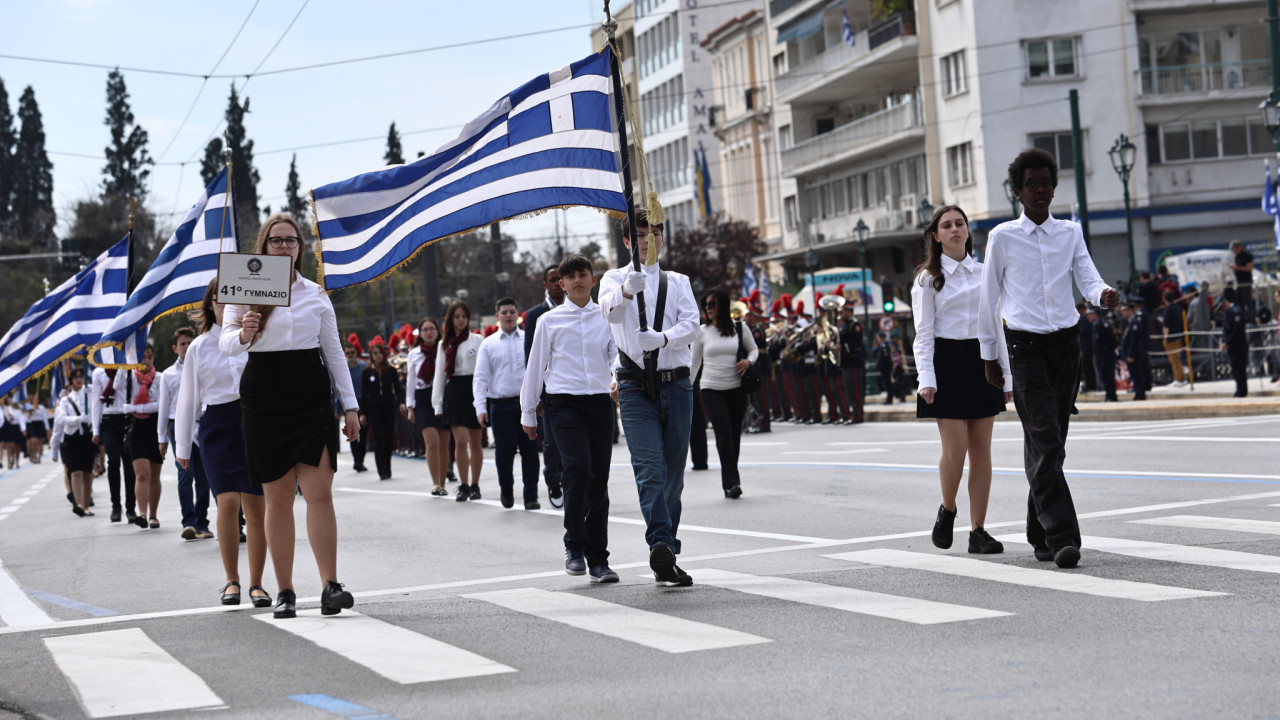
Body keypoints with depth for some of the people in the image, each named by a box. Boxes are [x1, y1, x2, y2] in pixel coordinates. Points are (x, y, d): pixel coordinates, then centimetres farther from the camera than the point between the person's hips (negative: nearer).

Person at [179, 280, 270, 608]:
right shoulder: (198, 347, 8)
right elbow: (188, 399, 12)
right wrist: (182, 446, 13)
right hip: (217, 428, 0)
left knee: (255, 506, -1)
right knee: (228, 501, -13)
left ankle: (256, 583, 10)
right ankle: (231, 580, 1)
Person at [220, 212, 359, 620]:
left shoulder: (316, 294, 10)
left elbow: (334, 351, 15)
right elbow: (226, 344, -5)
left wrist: (350, 405, 10)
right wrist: (243, 334, -28)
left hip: (311, 398, 1)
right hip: (264, 399, -1)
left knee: (320, 492, -10)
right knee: (278, 497, 2)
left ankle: (330, 587, -13)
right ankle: (285, 592, 8)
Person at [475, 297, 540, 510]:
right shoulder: (489, 344, 7)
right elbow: (480, 378, 4)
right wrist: (480, 408, -5)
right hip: (501, 405, 0)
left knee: (530, 451, 0)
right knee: (504, 451, -1)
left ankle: (531, 496, 9)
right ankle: (506, 488, 24)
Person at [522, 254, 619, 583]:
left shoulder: (606, 318, 11)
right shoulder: (550, 321, 7)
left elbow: (618, 354, 8)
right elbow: (535, 366, 11)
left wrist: (618, 381, -13)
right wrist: (528, 413, 13)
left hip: (599, 402, 2)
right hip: (563, 403, -2)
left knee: (599, 480, 3)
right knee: (579, 468, -20)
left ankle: (598, 559, 10)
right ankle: (574, 546, -7)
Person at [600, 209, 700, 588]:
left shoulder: (677, 282, 13)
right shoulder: (615, 279, 7)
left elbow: (691, 323, -4)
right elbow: (609, 310, -17)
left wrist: (662, 338, -25)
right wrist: (628, 290, -40)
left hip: (676, 386, 3)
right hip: (637, 389, -3)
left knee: (673, 475, 6)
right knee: (649, 470, -17)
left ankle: (666, 556, 15)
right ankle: (661, 546, -31)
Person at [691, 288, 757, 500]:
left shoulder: (739, 328, 3)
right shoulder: (702, 332, 3)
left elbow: (753, 349, 16)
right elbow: (694, 363, 8)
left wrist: (749, 361, -6)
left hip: (736, 389, 2)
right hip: (711, 389, -2)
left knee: (735, 434, 6)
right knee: (723, 433, -14)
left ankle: (730, 483, 18)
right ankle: (732, 482, -16)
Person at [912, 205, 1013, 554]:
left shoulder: (984, 273, 11)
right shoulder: (928, 278, 1)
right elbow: (923, 333, -3)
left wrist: (1006, 375, 9)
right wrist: (926, 378, -14)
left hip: (982, 360, 4)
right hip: (947, 361, -4)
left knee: (981, 448, 1)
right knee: (954, 449, -9)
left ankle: (978, 530, 6)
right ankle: (947, 510, 18)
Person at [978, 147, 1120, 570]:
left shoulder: (1070, 233, 11)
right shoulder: (1002, 237, 2)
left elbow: (1088, 281, 1)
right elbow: (989, 300, 7)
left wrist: (1104, 295, -23)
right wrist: (989, 356, 8)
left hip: (1066, 344, 4)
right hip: (1025, 347, -3)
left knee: (1052, 445, 10)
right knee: (1044, 444, -13)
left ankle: (1039, 534, 23)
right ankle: (1061, 538, -18)